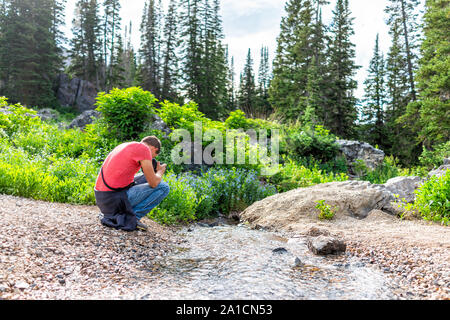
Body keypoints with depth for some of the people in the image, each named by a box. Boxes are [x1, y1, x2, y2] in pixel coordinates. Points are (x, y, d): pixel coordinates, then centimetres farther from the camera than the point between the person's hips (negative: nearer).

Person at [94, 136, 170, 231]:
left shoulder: (124, 146, 18)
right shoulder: (144, 148, -9)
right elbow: (153, 183, -9)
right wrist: (160, 171, 12)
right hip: (116, 200, -9)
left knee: (145, 179, 24)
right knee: (163, 187, -2)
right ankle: (131, 217, -4)